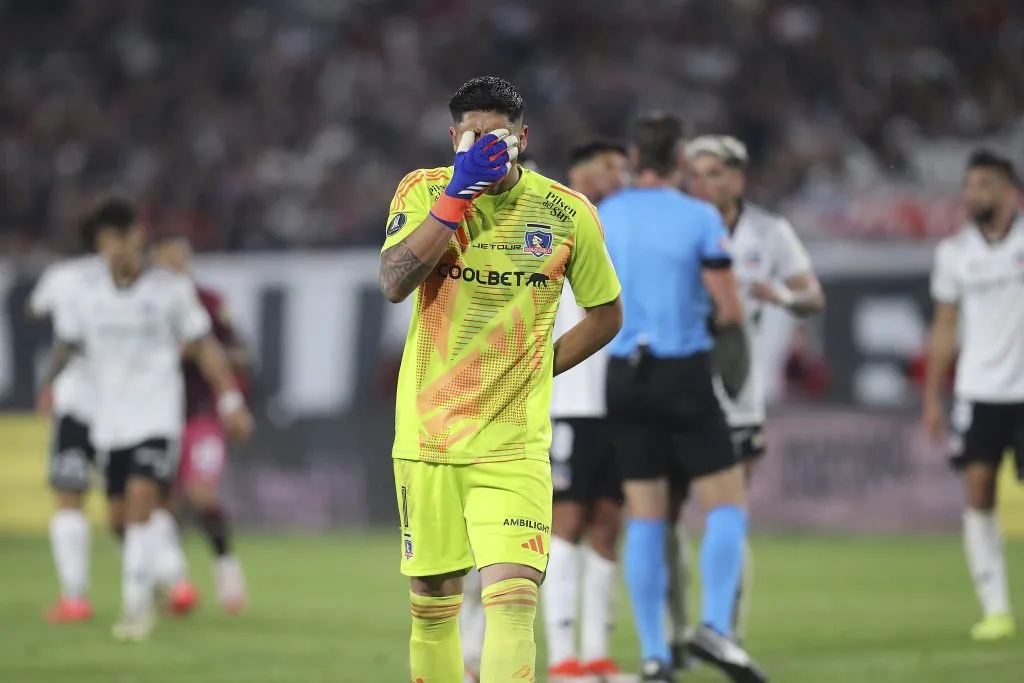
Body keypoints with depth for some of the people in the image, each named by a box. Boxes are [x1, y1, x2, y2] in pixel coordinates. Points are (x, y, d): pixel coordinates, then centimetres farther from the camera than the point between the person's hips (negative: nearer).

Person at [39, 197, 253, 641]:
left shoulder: (171, 291, -7)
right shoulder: (84, 292, -2)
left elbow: (203, 346, 3)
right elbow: (65, 342, 16)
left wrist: (230, 401, 2)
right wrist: (51, 384, 28)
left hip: (157, 416, -3)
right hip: (109, 419, 3)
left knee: (140, 504, -18)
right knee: (119, 517, 6)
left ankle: (137, 609, -14)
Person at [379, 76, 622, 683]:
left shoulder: (568, 213, 0)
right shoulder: (423, 191, 0)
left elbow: (606, 315, 14)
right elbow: (395, 284, -17)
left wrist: (538, 368, 4)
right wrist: (457, 195, -20)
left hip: (514, 444, -1)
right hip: (427, 435, 1)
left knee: (514, 599, -17)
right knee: (433, 603, 7)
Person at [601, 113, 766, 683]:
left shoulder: (600, 220, 4)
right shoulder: (699, 218, -8)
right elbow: (730, 310, -9)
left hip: (625, 375, 4)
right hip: (685, 373, -4)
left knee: (646, 519, 7)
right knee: (728, 503, 4)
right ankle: (715, 626, -14)